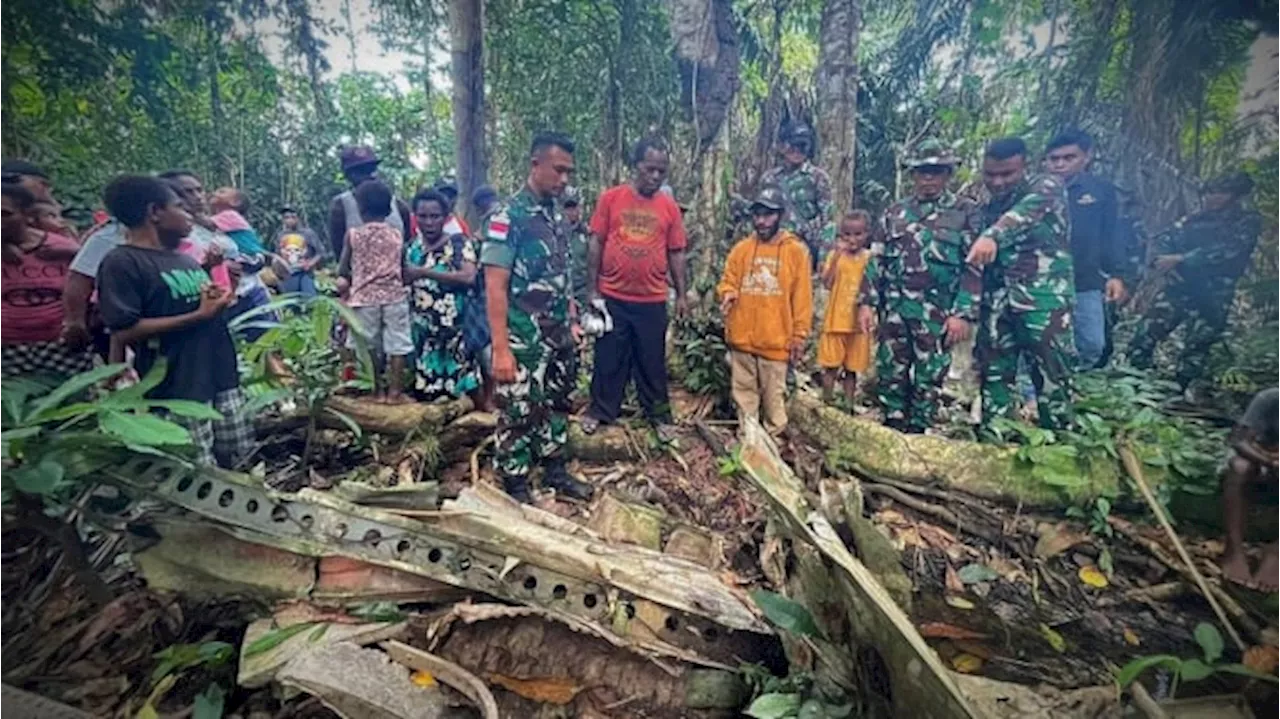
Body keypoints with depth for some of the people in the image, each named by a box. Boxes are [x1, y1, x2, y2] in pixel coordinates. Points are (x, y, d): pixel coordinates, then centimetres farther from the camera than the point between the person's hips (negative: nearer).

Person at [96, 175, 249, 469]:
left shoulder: (186, 259, 14)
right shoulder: (122, 262, -9)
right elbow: (124, 332, -16)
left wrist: (220, 300, 5)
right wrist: (198, 315, -19)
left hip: (222, 377, 7)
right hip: (179, 390, -7)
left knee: (242, 459, 14)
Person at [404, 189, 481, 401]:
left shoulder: (459, 243, -4)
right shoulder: (411, 248, 10)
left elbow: (469, 277, -20)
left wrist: (424, 272, -18)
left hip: (455, 330, -4)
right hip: (423, 332, 4)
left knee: (465, 394, -4)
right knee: (427, 395, 9)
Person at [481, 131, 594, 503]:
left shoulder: (556, 214, 9)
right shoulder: (507, 216, -13)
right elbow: (495, 286, -17)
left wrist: (571, 322, 14)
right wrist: (501, 348, -21)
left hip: (557, 335, 8)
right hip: (523, 340, -7)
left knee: (557, 405, 17)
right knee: (518, 413, 4)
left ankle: (555, 471, 34)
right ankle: (515, 490, 19)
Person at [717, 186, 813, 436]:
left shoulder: (796, 250, -2)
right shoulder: (741, 248, 5)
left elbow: (802, 297, -3)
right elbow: (728, 280, 11)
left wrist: (799, 335, -5)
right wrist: (728, 293, -13)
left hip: (776, 338, -3)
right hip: (742, 336, 3)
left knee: (773, 393, 6)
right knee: (744, 391, 13)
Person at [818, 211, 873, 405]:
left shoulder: (870, 258, 3)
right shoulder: (835, 255, -1)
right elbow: (827, 283, -15)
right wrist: (837, 255, -20)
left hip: (858, 321, 2)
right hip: (836, 320, -1)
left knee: (852, 368, 11)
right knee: (831, 366, 4)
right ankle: (827, 403, 17)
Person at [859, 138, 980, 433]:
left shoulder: (966, 212, 1)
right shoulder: (895, 212, 10)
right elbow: (878, 261, 11)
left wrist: (963, 313, -11)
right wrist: (868, 302, 3)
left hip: (937, 314, -3)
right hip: (893, 309, 3)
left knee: (929, 380, 5)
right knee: (890, 375, 7)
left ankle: (917, 435, 18)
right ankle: (893, 429, 22)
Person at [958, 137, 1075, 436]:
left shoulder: (1047, 188, 1)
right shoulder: (987, 209, 15)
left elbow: (1023, 213, -25)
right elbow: (974, 265, 12)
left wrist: (993, 235, -45)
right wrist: (963, 311, 3)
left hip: (1044, 299, -5)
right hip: (997, 302, 5)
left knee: (1052, 379, -1)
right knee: (993, 375, 6)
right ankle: (992, 441, 15)